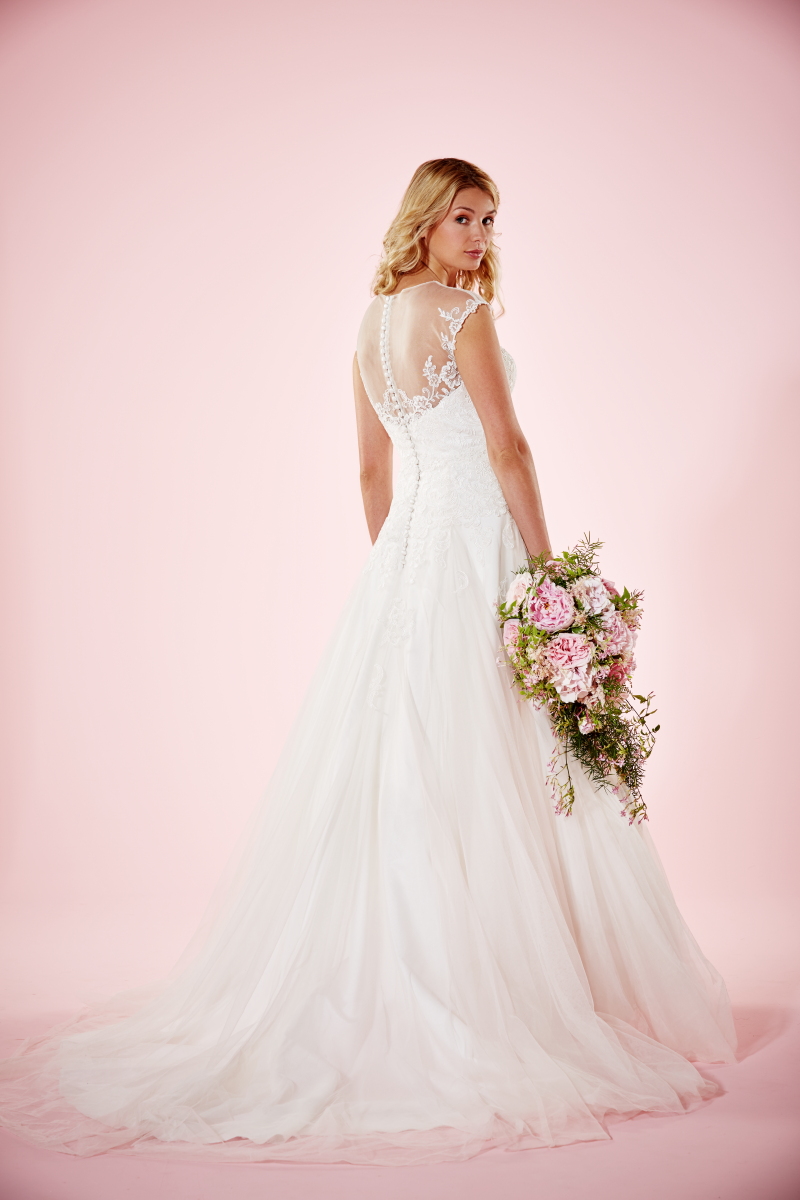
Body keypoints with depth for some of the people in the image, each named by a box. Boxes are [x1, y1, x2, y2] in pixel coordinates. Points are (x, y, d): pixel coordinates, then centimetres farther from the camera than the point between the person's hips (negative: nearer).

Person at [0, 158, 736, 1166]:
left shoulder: (374, 322, 16)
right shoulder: (459, 310, -8)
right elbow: (505, 446, -11)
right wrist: (547, 564, -8)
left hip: (402, 554, 8)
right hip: (472, 550, -8)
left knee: (390, 771, 9)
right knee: (481, 776, -5)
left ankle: (371, 989, 16)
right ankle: (486, 992, 1)